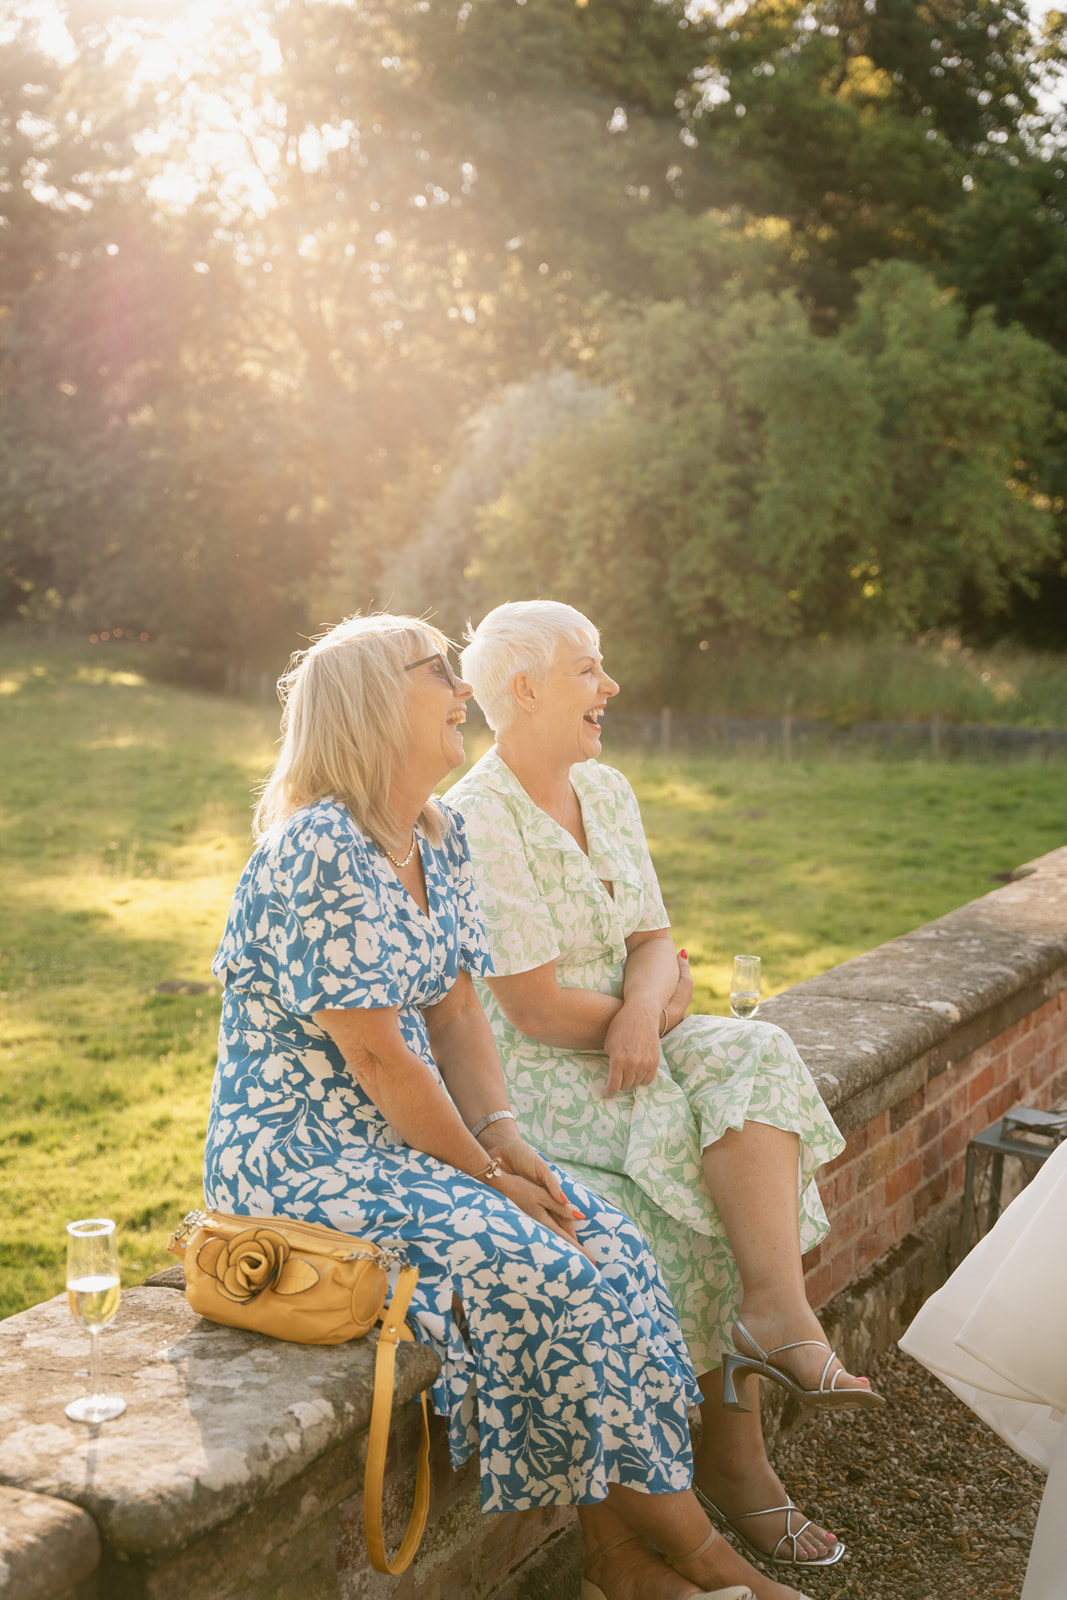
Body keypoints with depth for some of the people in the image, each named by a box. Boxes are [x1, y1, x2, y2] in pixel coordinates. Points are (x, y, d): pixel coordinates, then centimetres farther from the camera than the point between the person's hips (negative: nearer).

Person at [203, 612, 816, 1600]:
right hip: (299, 1156, -9)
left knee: (609, 1243, -8)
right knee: (542, 1272, -20)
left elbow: (457, 1010, 10)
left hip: (410, 1138, 9)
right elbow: (376, 1054, -21)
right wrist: (484, 1174, -14)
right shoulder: (321, 853, -20)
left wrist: (500, 1135, -5)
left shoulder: (439, 837, 8)